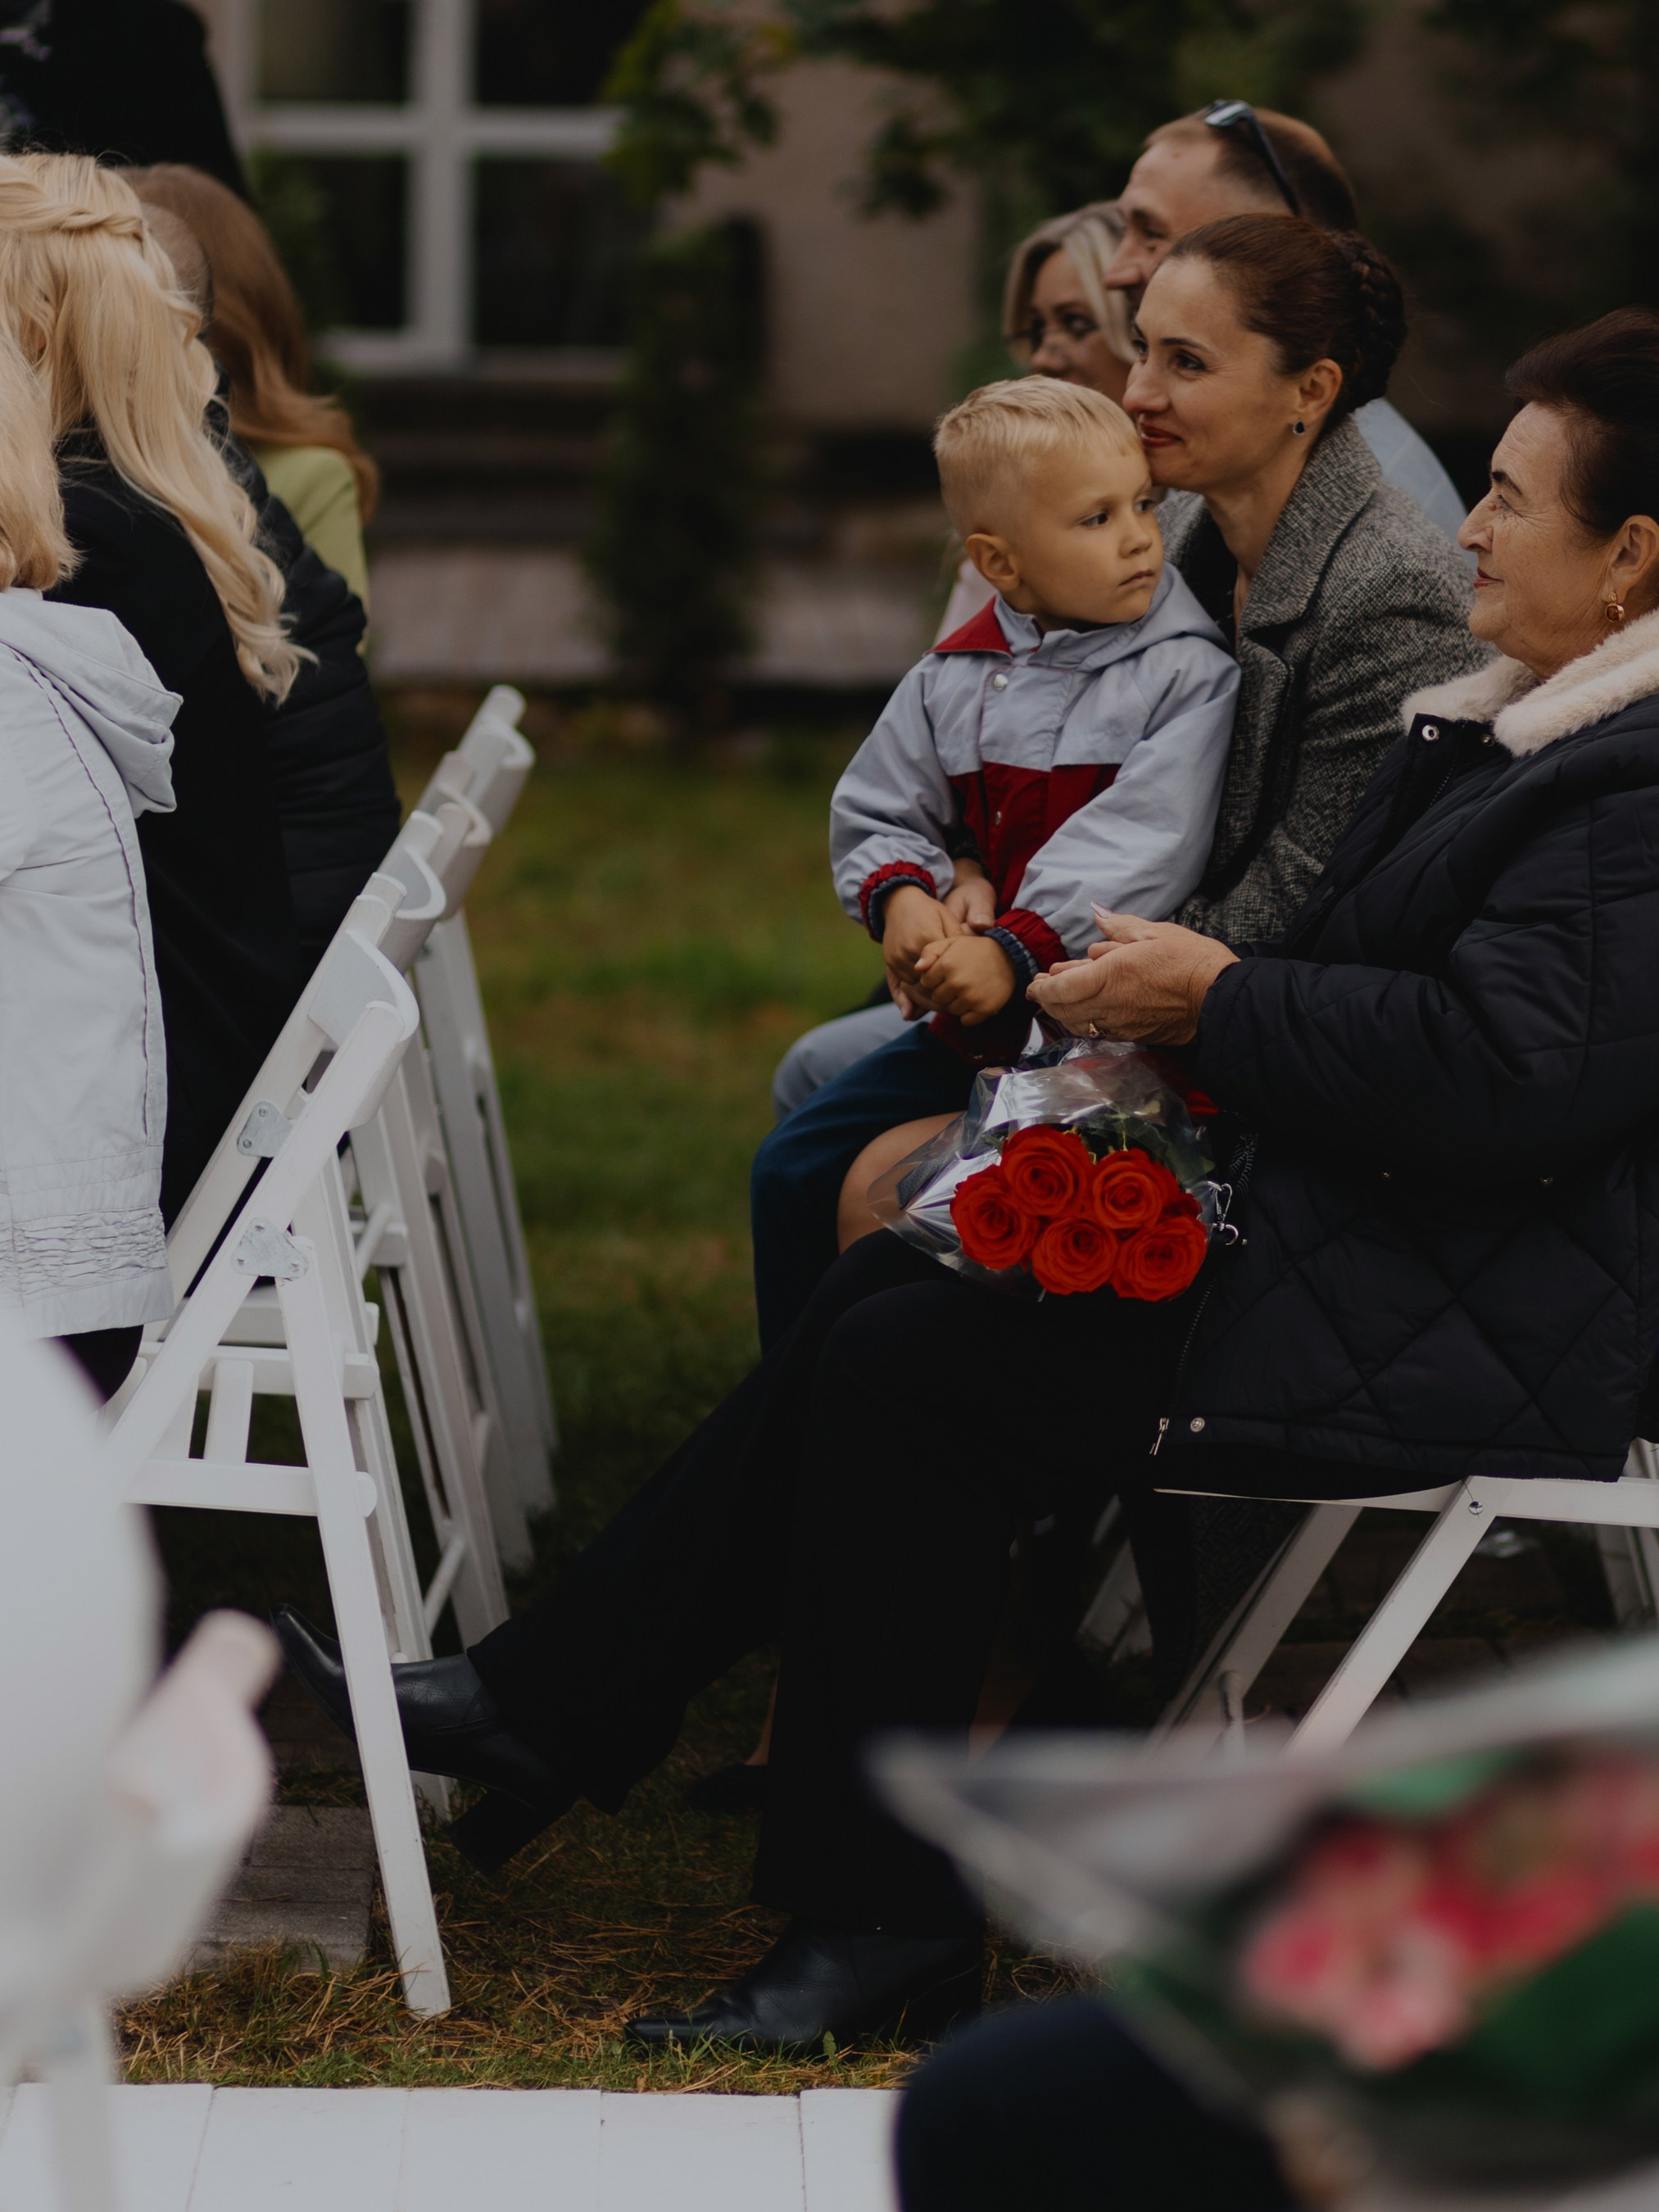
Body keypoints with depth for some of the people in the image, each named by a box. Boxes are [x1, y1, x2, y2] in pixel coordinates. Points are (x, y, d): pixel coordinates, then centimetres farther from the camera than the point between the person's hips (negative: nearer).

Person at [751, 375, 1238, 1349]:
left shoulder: (1189, 676, -9)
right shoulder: (955, 680, 7)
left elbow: (1140, 846, -20)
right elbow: (876, 810, 14)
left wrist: (1014, 949, -28)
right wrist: (902, 895, -9)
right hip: (963, 1016, 6)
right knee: (798, 1168, 6)